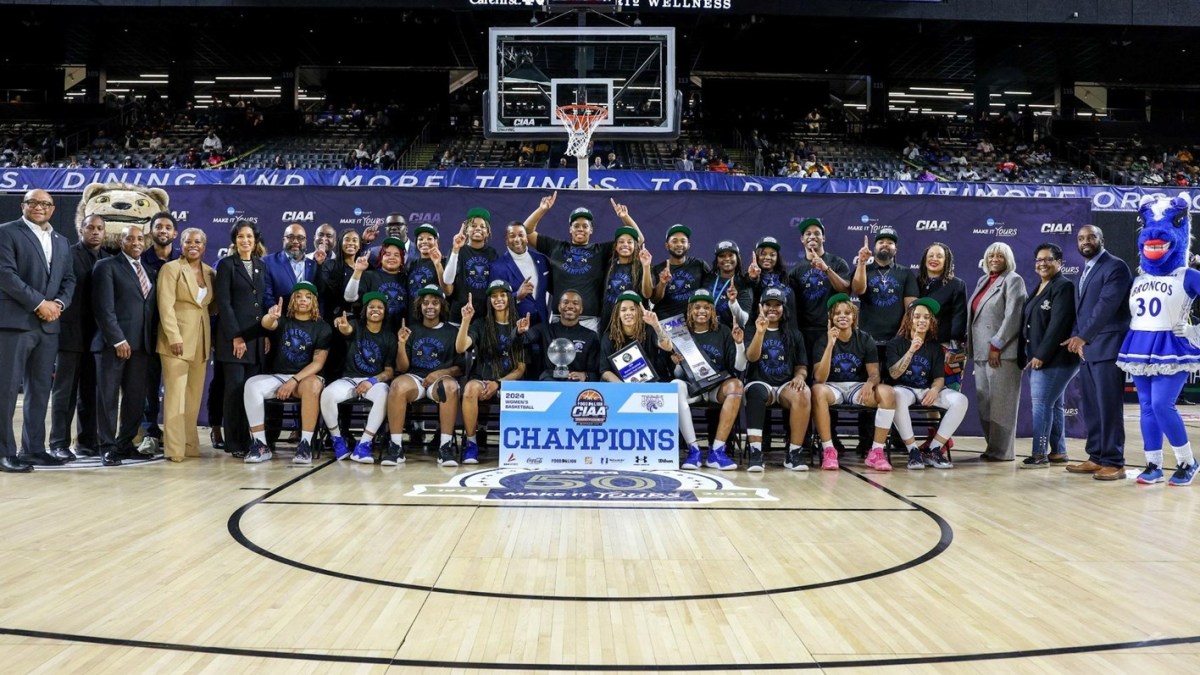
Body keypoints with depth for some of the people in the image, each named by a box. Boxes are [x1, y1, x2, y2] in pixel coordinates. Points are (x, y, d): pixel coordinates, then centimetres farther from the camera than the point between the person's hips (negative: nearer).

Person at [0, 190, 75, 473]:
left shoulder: (60, 241, 18)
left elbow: (69, 279, 16)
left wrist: (59, 303, -4)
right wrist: (39, 303, -15)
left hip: (49, 325, 6)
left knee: (41, 389, 9)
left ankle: (34, 448, 16)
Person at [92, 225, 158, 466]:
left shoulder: (150, 272, 19)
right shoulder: (107, 266, 0)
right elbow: (104, 308, -8)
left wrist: (153, 339, 6)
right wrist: (118, 340, -14)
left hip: (141, 344, 6)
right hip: (113, 343, -5)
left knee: (136, 398, 5)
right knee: (108, 397, 0)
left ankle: (126, 444, 14)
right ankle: (108, 447, 5)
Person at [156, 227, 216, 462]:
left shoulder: (210, 273, 14)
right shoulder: (171, 269, -2)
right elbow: (166, 306, -10)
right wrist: (174, 337, -18)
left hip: (201, 340, 5)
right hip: (177, 339, -5)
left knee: (194, 395, 7)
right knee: (176, 394, -6)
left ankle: (190, 445, 12)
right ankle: (174, 448, -6)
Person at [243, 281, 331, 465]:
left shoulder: (322, 328, 5)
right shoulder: (283, 322, 11)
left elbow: (318, 362, -4)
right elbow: (266, 324, -14)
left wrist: (294, 381, -17)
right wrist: (271, 317, -40)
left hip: (305, 377, -2)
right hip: (277, 377, 2)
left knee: (314, 384, -38)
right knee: (252, 384, -29)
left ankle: (305, 444, -36)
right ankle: (260, 444, -25)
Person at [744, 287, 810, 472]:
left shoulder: (794, 334, 17)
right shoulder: (752, 330, 10)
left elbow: (802, 367, 15)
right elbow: (751, 358, -8)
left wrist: (799, 376, -10)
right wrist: (760, 332, -23)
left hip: (785, 386, 2)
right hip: (760, 383, -2)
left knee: (803, 393, -34)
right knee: (756, 392, -39)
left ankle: (794, 453, -28)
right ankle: (755, 453, -41)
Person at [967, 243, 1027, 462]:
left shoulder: (1013, 280, -3)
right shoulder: (983, 281, 19)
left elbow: (1013, 317, -12)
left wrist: (996, 346, -16)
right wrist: (970, 346, 12)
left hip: (1002, 353, -8)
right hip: (981, 352, 8)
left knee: (1000, 402, -6)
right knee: (984, 403, 8)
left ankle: (1002, 451, -1)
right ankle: (992, 446, 14)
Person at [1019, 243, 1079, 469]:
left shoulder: (1064, 287, -10)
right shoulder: (1038, 289, 18)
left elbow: (1058, 324, -18)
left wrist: (1042, 355, -20)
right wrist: (1026, 355, 12)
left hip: (1055, 359, -9)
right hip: (1037, 358, 9)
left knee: (1041, 404, -10)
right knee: (1054, 405, 12)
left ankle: (1039, 454, -8)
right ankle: (1058, 452, 17)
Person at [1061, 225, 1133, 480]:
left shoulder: (1115, 267, -7)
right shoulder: (1085, 270, 20)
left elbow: (1107, 305, -17)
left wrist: (1083, 336, -17)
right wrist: (1076, 338, 2)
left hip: (1107, 348, -9)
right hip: (1086, 349, 9)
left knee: (1109, 407, -7)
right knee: (1090, 408, 11)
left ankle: (1114, 462, -2)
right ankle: (1096, 458, 18)